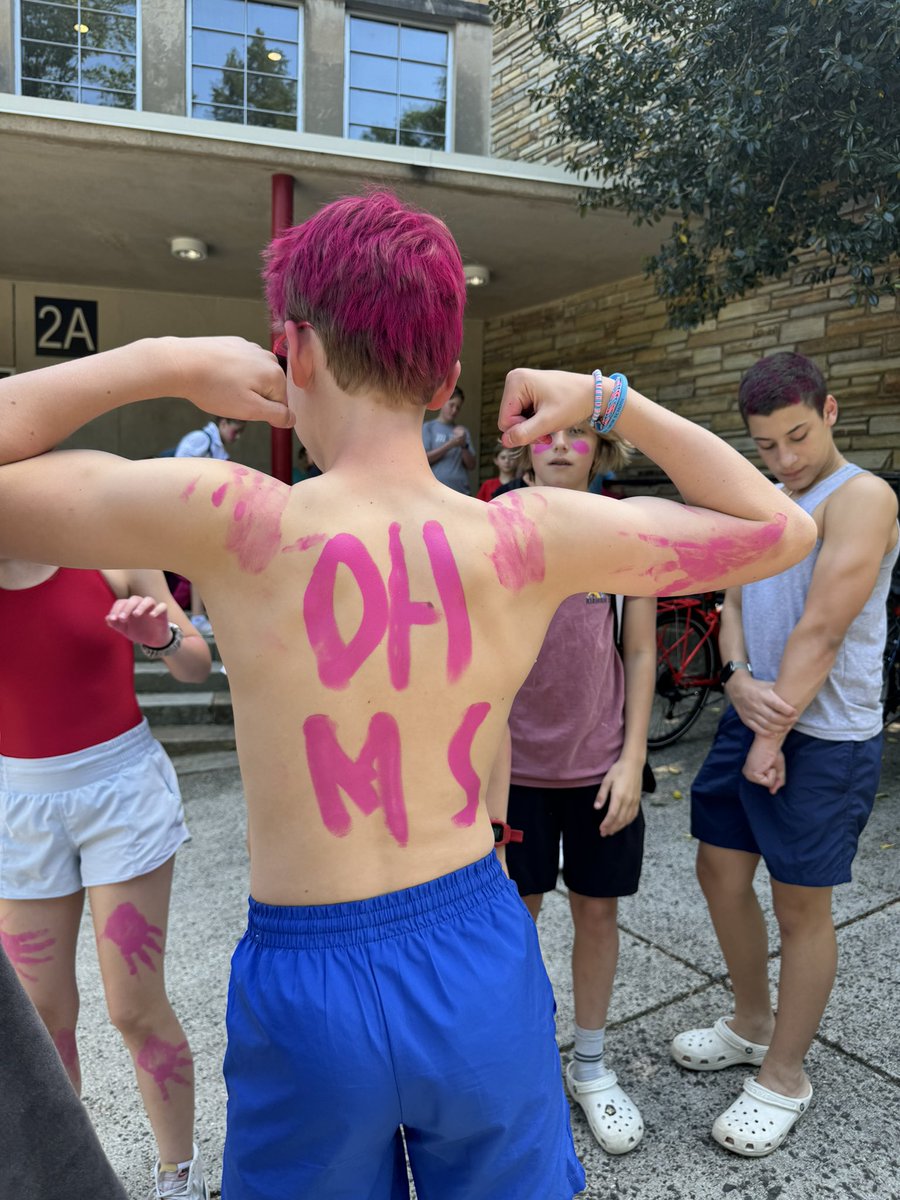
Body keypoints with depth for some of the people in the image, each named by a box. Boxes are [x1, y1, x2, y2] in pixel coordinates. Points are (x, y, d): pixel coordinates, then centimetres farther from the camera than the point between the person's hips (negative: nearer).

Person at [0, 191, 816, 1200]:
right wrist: (608, 399, -3)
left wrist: (165, 361, -8)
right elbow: (782, 527, -3)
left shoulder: (231, 522, -22)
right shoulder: (530, 540, -15)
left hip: (306, 989, -1)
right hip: (479, 960, 2)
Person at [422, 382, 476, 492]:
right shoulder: (428, 427, 6)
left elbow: (471, 465, 10)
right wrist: (449, 445, -12)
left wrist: (464, 446, -8)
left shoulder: (462, 431, 14)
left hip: (460, 492, 3)